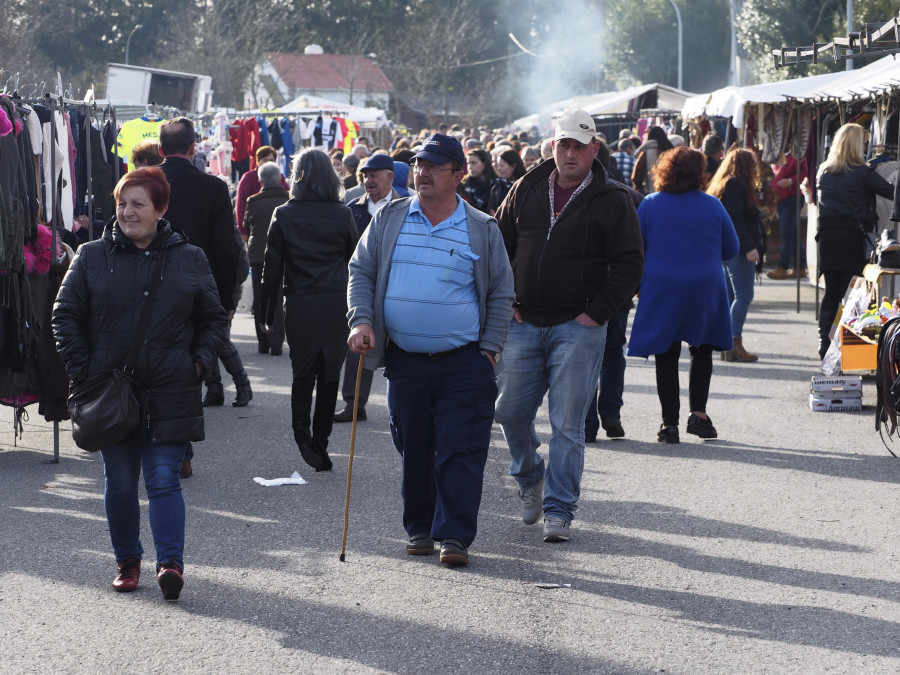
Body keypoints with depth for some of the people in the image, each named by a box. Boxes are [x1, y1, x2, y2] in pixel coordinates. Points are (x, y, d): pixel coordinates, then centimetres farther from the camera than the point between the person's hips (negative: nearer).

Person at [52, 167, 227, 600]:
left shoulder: (189, 260, 5)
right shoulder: (92, 257, 3)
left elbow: (213, 318, 14)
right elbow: (65, 316, 5)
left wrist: (199, 362, 0)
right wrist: (81, 369, -4)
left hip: (170, 397, -1)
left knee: (164, 480, -7)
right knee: (120, 484, 8)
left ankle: (171, 562, -10)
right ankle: (127, 561, 21)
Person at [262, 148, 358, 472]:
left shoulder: (284, 215, -2)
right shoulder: (342, 215, 0)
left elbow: (272, 266, 0)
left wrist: (269, 312, 7)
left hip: (299, 305, 0)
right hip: (336, 305, 0)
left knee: (302, 372, 9)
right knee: (329, 374, 10)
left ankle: (301, 429, -14)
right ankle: (320, 442, 12)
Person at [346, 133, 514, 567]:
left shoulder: (482, 230, 4)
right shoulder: (390, 219, 8)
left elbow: (501, 294, 9)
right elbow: (360, 271, 11)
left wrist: (489, 350, 0)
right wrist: (360, 320, -5)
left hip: (464, 363, -2)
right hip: (404, 360, 2)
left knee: (461, 451, -7)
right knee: (414, 450, 8)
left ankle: (454, 535, -4)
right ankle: (420, 528, 21)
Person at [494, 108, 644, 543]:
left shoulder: (611, 201, -3)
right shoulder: (528, 190, 8)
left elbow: (629, 264, -3)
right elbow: (499, 244, 15)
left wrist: (596, 314, -10)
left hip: (578, 328, -4)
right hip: (524, 324, 4)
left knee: (567, 424, -4)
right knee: (511, 411, 7)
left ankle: (559, 511, 2)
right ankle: (529, 478, 34)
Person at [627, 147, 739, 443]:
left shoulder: (650, 205, -4)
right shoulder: (712, 206, -3)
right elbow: (731, 249, 6)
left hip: (660, 289, -1)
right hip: (705, 289, 1)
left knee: (666, 357, 5)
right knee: (702, 351, 17)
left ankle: (670, 423, 3)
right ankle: (698, 413, 7)